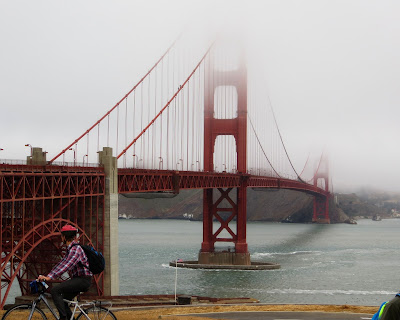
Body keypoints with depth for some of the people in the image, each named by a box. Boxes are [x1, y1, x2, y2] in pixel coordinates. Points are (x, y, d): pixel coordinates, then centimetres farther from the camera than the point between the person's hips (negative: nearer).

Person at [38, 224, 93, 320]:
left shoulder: (75, 249, -18)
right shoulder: (70, 249, 16)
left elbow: (67, 266, -29)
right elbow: (61, 264, 14)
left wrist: (49, 277, -35)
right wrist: (47, 276, 4)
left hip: (83, 280, -10)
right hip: (78, 279, 10)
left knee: (55, 290, -20)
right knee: (62, 301, 12)